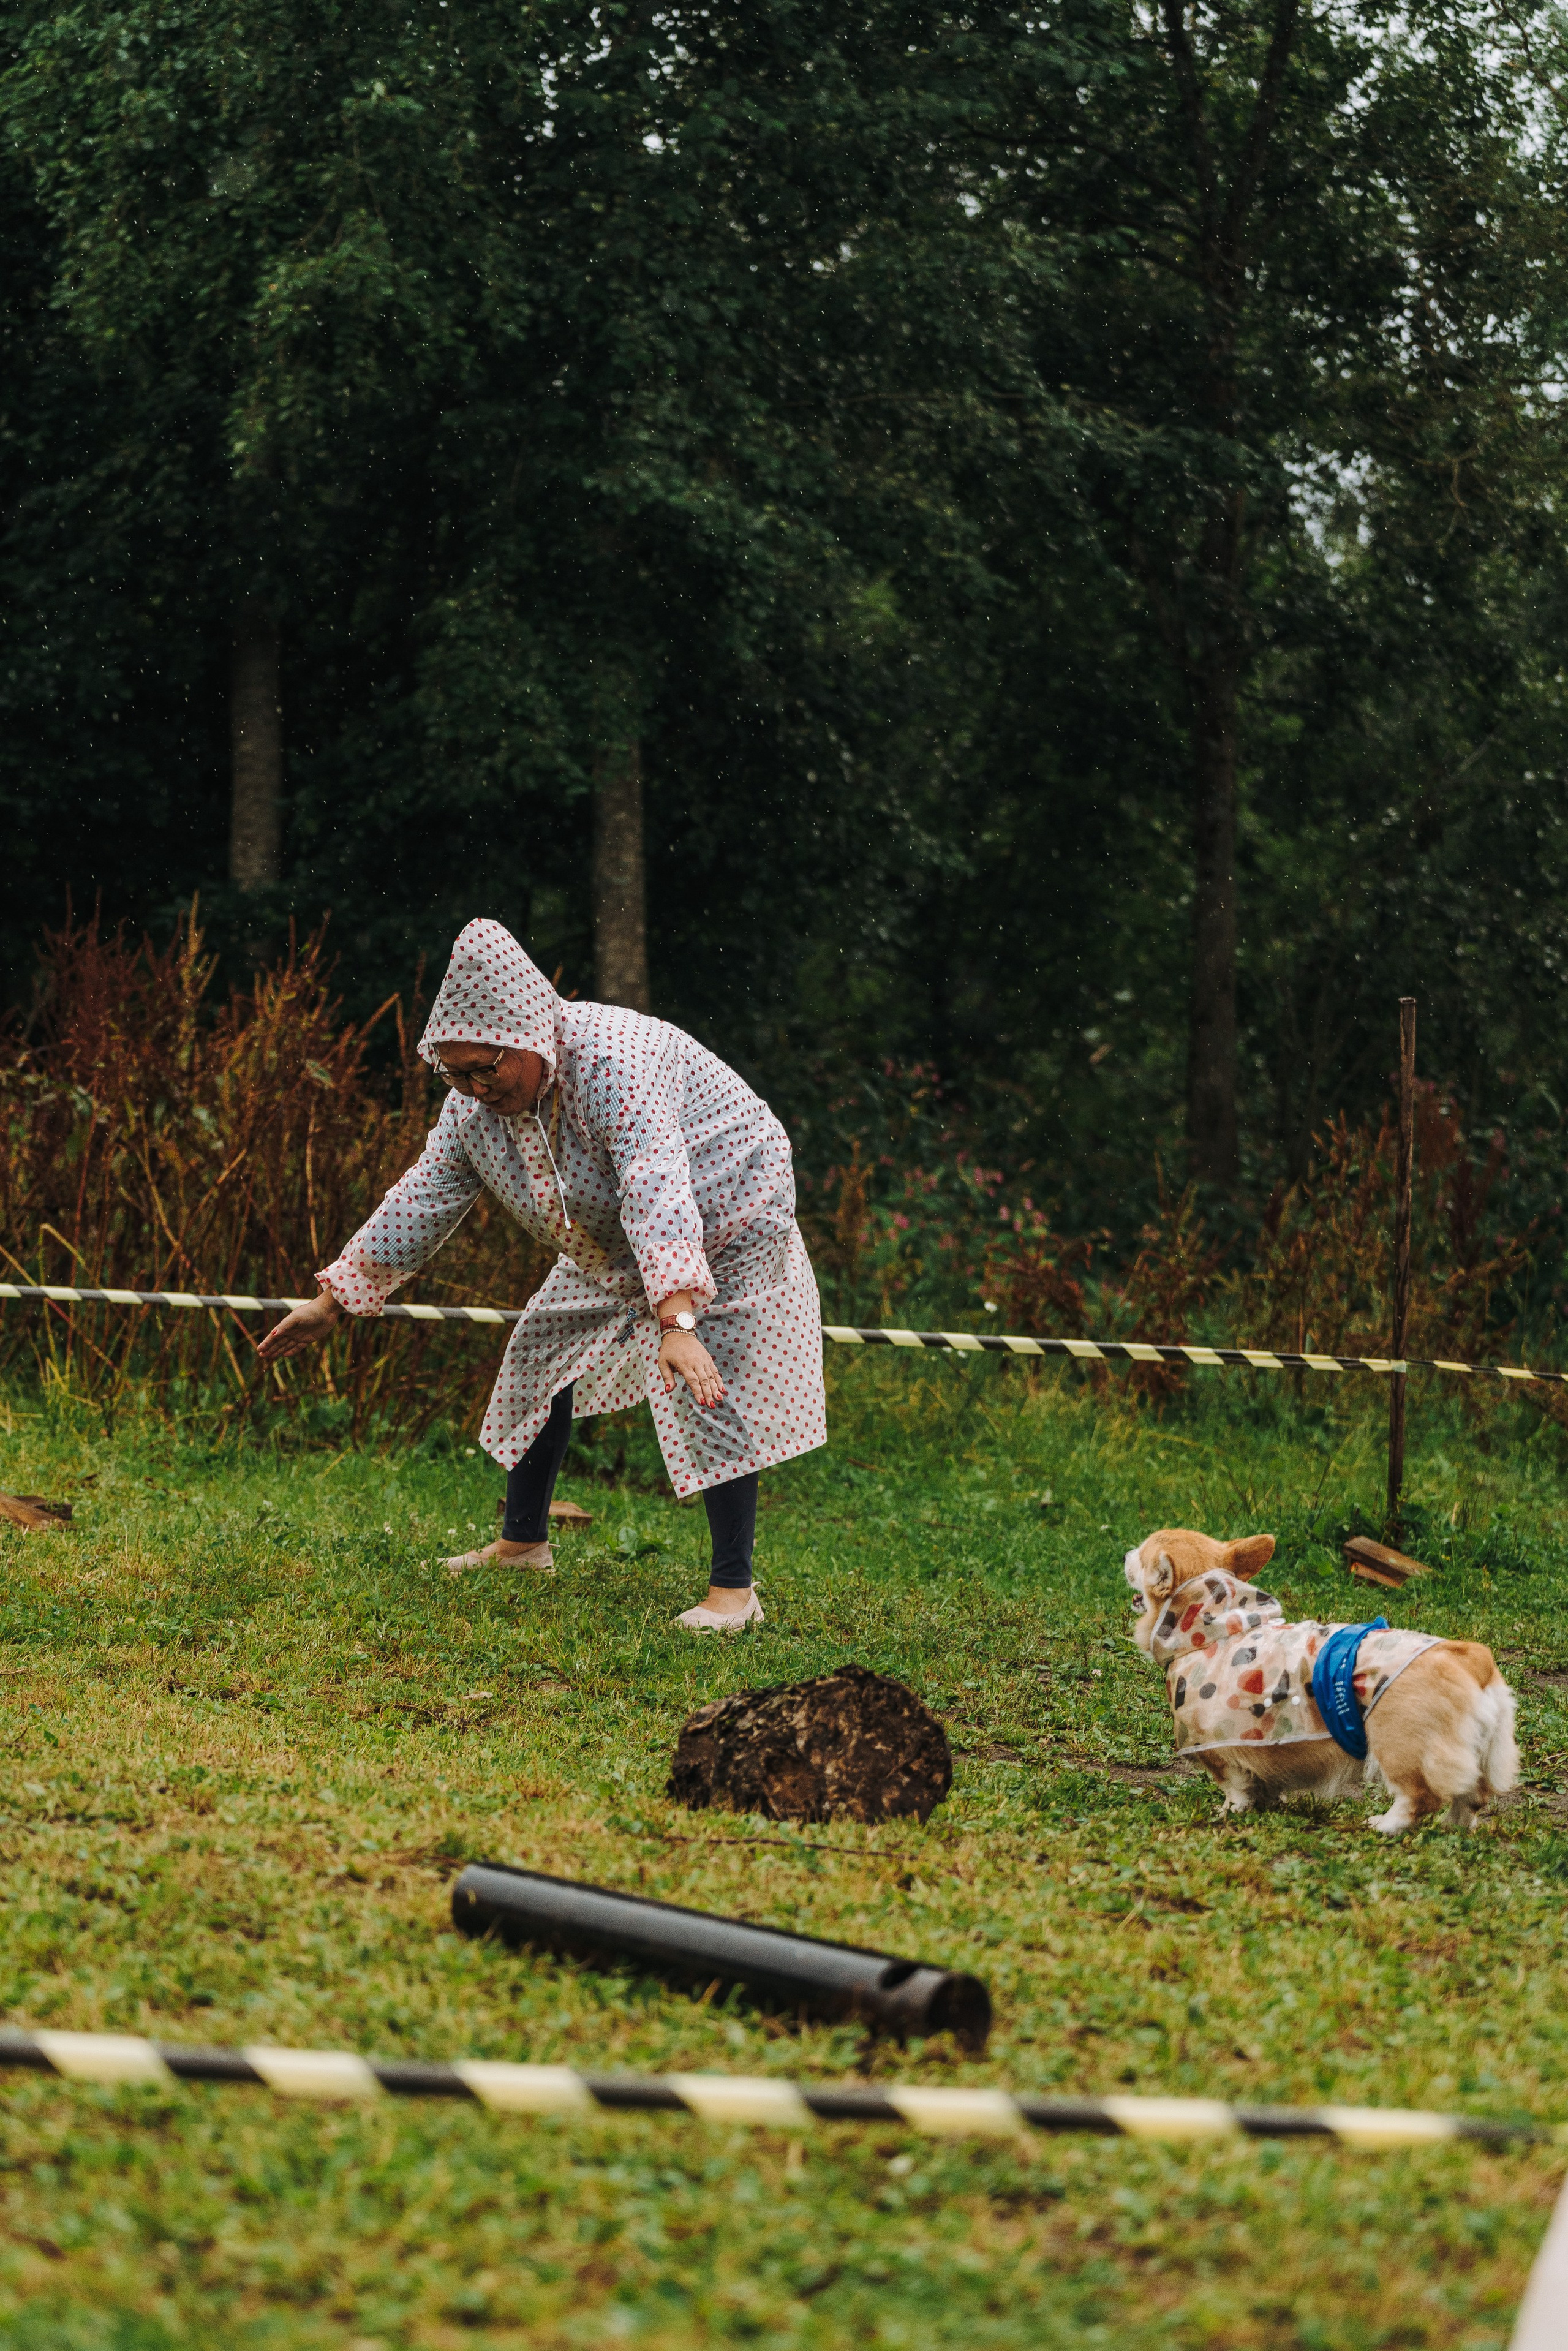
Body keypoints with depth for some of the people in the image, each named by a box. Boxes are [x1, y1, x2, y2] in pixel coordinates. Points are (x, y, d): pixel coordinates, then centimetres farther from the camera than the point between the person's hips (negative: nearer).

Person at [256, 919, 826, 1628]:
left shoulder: (611, 1063, -37)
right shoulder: (475, 1102, -11)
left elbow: (657, 1191, -47)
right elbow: (422, 1199, -2)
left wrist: (677, 1320, -56)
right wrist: (334, 1298, -1)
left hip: (721, 1228, -8)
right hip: (613, 1254, 8)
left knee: (710, 1396, -18)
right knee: (545, 1351, 11)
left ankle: (733, 1589, -13)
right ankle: (522, 1542, 26)